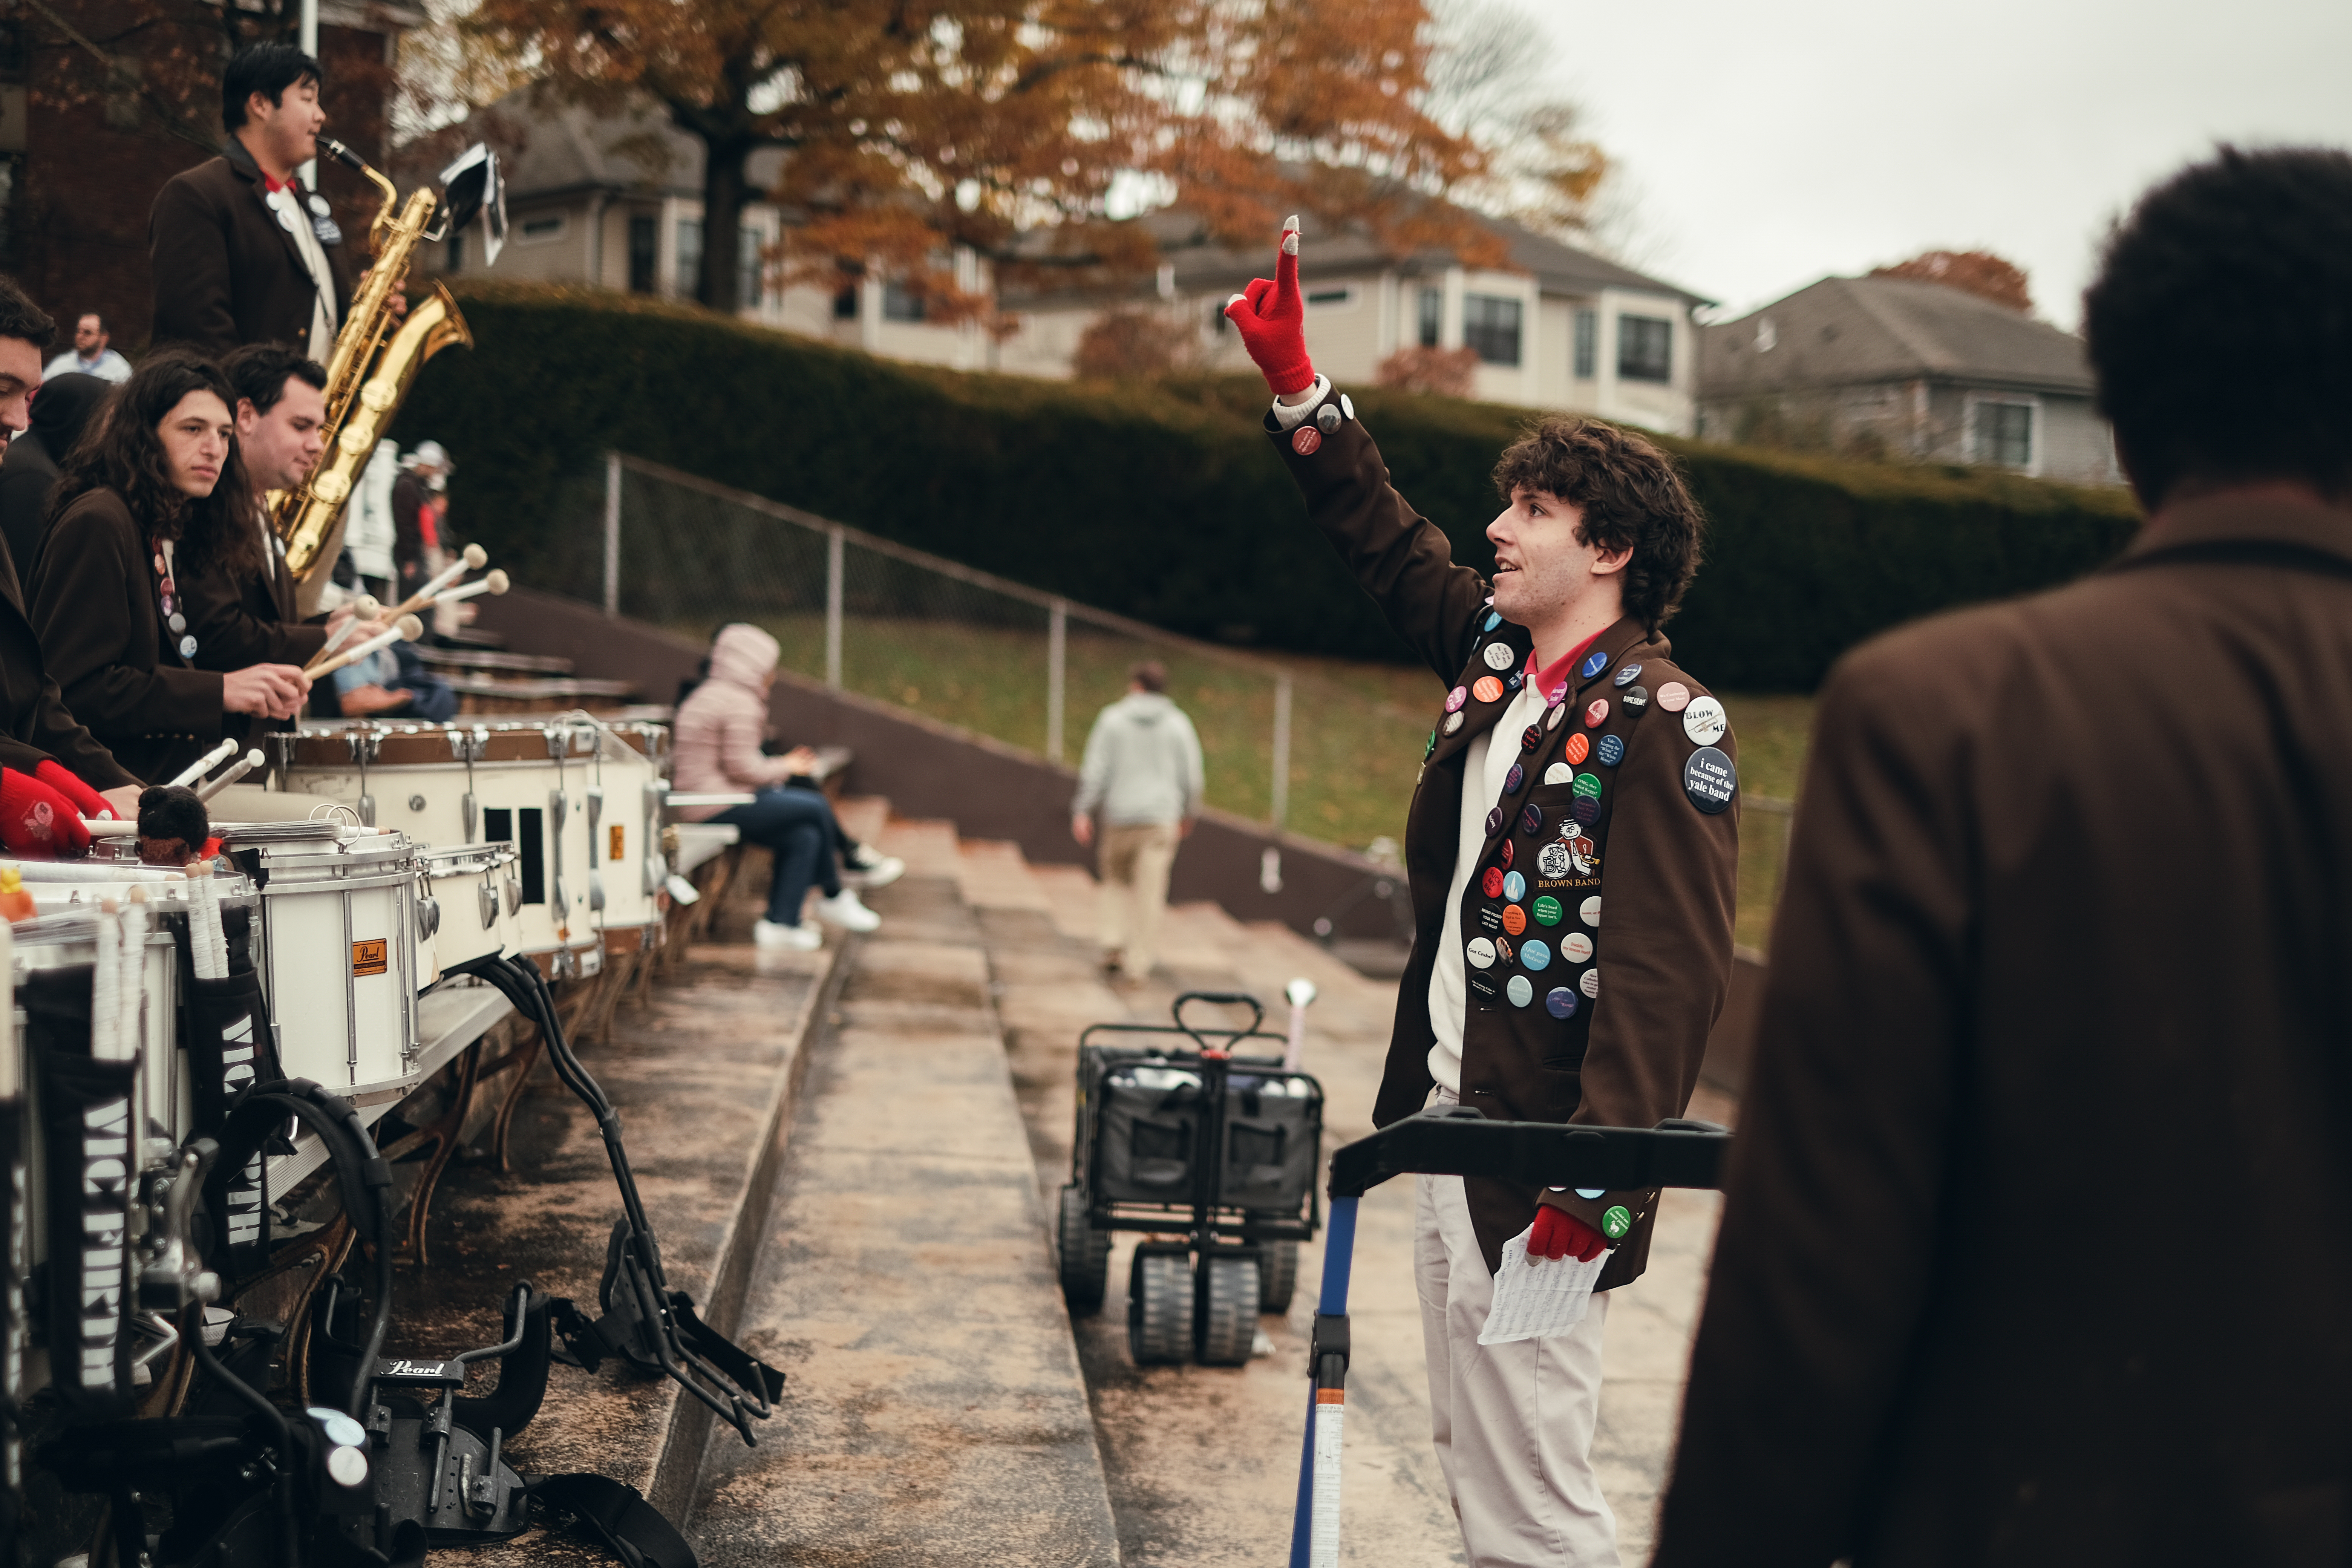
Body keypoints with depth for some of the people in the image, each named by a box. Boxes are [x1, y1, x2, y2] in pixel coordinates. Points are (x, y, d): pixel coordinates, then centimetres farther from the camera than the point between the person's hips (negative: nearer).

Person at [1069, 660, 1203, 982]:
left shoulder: (1112, 719, -1)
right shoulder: (1178, 723, 2)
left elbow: (1096, 770, -5)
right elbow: (1191, 776, 4)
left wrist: (1082, 812, -3)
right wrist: (1188, 814, 17)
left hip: (1120, 814, 0)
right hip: (1162, 818, 0)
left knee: (1117, 879, 20)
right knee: (1150, 892, 2)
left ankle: (1114, 944, 5)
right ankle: (1139, 962, 1)